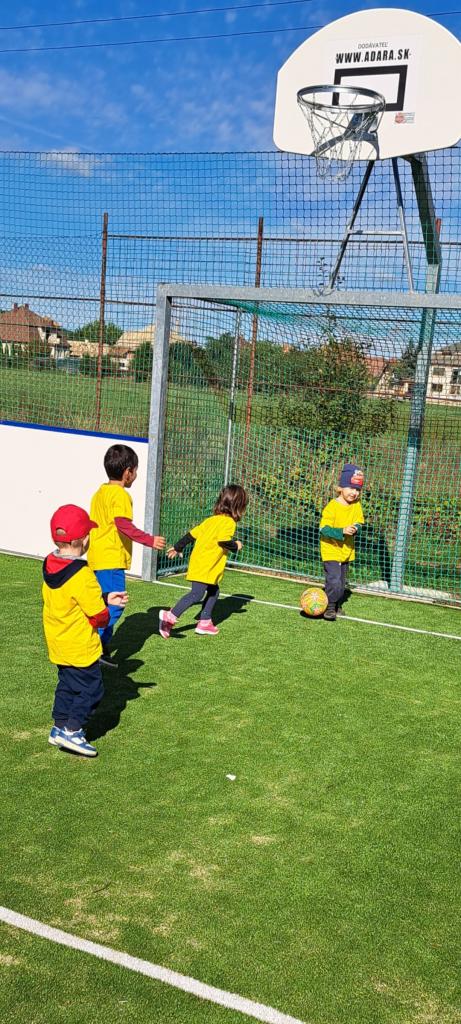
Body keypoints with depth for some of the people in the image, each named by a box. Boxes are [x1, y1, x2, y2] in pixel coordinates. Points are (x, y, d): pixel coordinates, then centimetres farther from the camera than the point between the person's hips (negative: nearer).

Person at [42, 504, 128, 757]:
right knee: (91, 688, 7)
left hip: (58, 642, 8)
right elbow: (99, 615, -20)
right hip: (80, 646, -8)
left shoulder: (50, 565, -2)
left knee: (66, 685, 22)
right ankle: (72, 731, 8)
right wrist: (105, 619, 4)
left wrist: (105, 599, 5)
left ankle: (60, 727, 29)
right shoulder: (82, 575, -27)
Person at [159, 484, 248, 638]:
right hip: (206, 566, -9)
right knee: (197, 593, -12)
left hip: (198, 562, 9)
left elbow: (193, 533, 18)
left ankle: (204, 623, 18)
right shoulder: (229, 522, -8)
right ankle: (170, 616, -19)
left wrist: (178, 547, 26)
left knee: (213, 591, 17)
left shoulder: (211, 519, 17)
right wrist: (235, 545, -3)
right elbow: (223, 540, -23)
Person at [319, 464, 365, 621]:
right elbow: (324, 529, -20)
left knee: (342, 582, 16)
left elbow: (359, 522, 4)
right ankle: (329, 608, -1)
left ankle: (337, 606, 32)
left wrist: (356, 528, -20)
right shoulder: (332, 507, -18)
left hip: (346, 551, 6)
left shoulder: (356, 505, 0)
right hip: (331, 550, -6)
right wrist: (342, 531, -32)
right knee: (334, 581, -15)